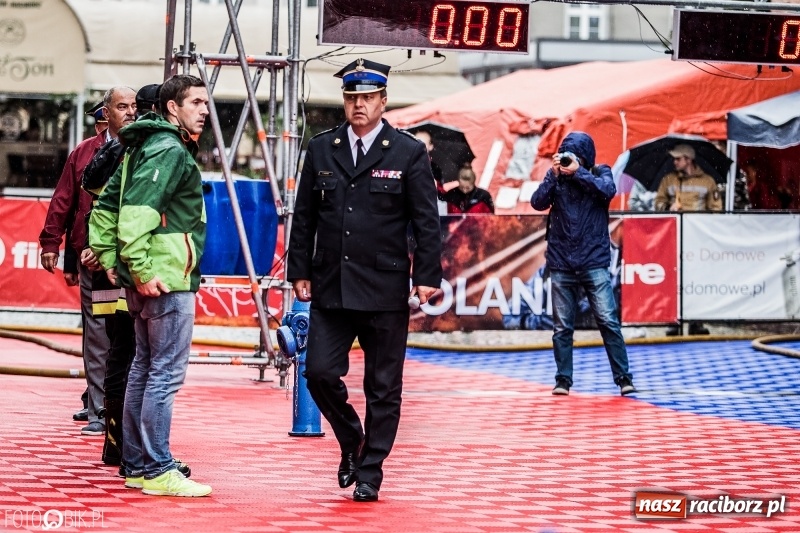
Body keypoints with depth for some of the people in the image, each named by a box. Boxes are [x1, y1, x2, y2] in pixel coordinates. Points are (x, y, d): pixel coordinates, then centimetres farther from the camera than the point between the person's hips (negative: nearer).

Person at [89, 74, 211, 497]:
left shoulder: (145, 147, 18)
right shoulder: (170, 151, -13)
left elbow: (106, 205, 20)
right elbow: (137, 211, -25)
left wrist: (109, 257, 16)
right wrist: (142, 268, -25)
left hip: (148, 280, 11)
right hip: (167, 279, -11)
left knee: (144, 368, 14)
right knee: (166, 373, -8)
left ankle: (136, 465, 20)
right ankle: (157, 470, -7)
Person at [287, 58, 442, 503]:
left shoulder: (408, 152, 0)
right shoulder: (321, 149, 8)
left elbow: (426, 222, -1)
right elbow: (304, 216, 12)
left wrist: (427, 276, -8)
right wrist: (300, 272, 7)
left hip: (385, 292, -2)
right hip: (331, 288, 2)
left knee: (383, 389, 2)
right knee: (320, 373, -6)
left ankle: (369, 473, 12)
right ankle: (350, 440, 20)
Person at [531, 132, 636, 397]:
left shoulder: (600, 173, 4)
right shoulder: (555, 176, 5)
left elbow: (607, 190, -17)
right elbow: (538, 202, -8)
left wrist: (578, 172, -19)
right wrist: (554, 175, -17)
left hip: (595, 263, -2)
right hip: (561, 265, 2)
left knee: (608, 321, -6)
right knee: (562, 327, 4)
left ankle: (623, 378, -2)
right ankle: (563, 380, 11)